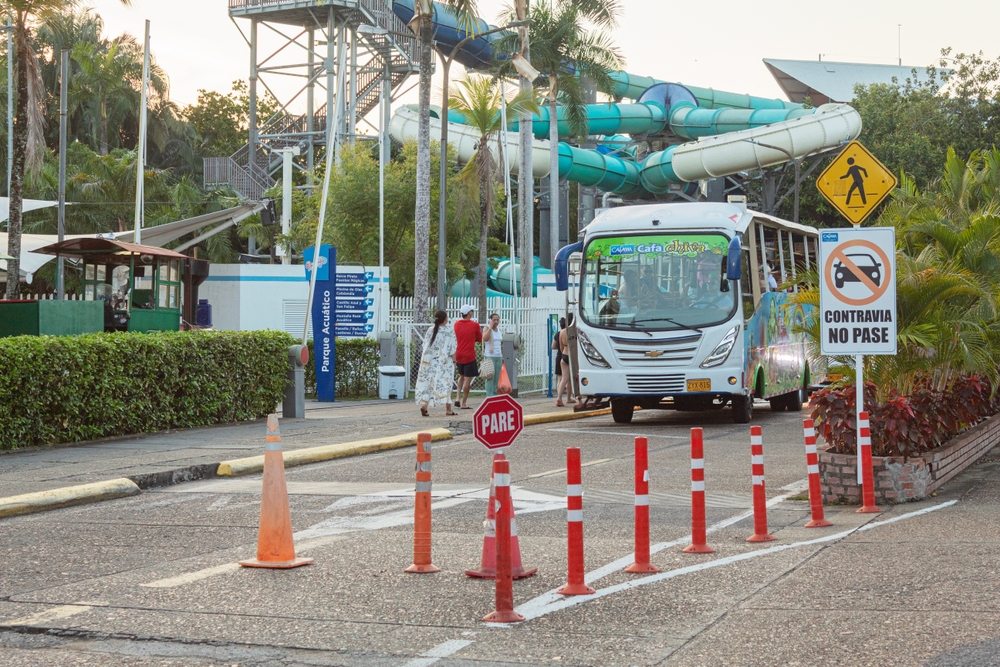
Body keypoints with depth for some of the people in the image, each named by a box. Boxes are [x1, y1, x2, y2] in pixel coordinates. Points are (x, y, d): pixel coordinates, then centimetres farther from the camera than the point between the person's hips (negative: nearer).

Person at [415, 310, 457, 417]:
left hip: (430, 362, 3)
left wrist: (425, 360, 15)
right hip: (445, 362, -3)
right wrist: (454, 362, 0)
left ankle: (424, 404, -11)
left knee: (428, 383, 6)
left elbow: (425, 347, 7)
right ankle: (448, 409, 4)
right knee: (446, 384, 4)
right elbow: (452, 350, -7)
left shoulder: (430, 331, 3)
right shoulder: (449, 332, -6)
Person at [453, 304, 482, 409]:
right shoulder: (475, 325, -8)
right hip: (469, 356, -5)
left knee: (461, 376, 23)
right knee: (467, 379, 1)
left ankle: (458, 397, 9)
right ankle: (464, 403, 1)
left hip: (458, 355, 5)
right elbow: (480, 339, 5)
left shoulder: (456, 324, 3)